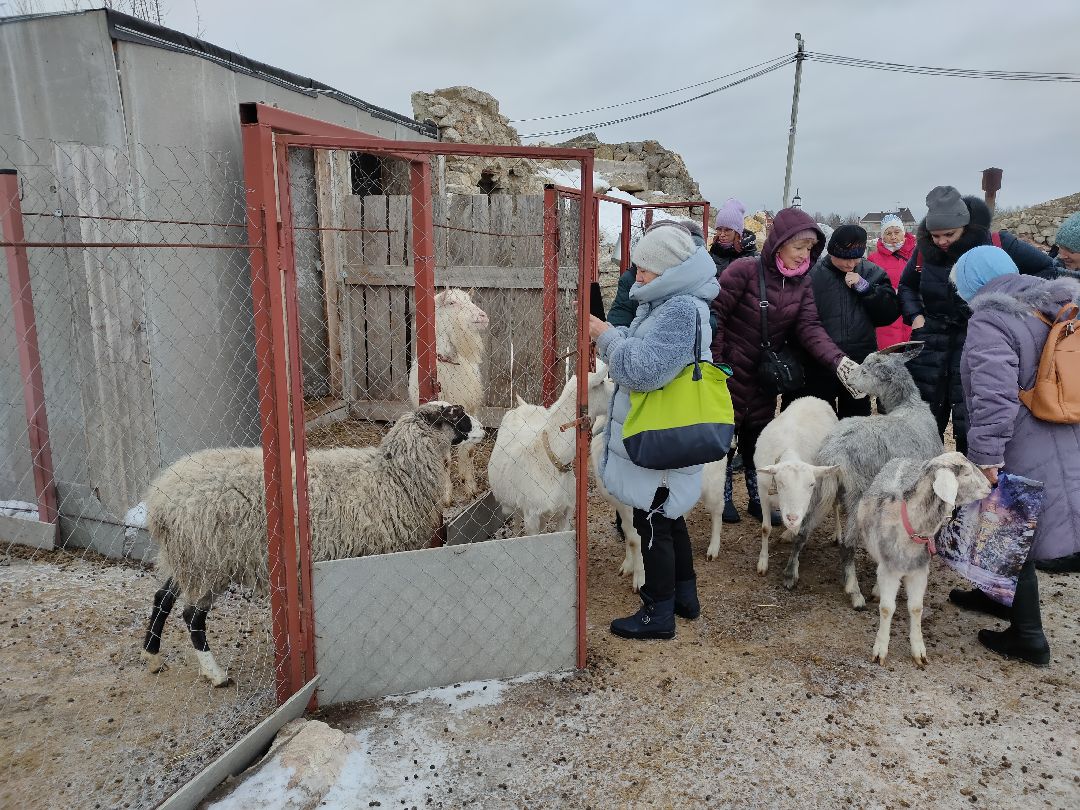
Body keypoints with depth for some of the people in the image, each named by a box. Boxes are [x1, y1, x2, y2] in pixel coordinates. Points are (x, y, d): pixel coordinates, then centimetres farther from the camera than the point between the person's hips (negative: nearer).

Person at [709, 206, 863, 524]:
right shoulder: (744, 270, -19)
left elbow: (809, 327, -11)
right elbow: (715, 315, -17)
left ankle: (758, 499, 30)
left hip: (765, 376, 5)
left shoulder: (802, 281, -1)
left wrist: (838, 360, -26)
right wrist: (714, 363, -18)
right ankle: (724, 495, 27)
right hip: (731, 371, -5)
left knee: (758, 436, 15)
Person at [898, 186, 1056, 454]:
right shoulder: (925, 250, 1)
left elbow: (1047, 268, 5)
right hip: (930, 345, 3)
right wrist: (915, 315, 1)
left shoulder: (998, 244, -7)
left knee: (969, 427, -2)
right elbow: (906, 286, 19)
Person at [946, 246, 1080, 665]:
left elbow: (994, 398, -25)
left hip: (1023, 455, -9)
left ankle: (1028, 637, 18)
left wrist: (986, 456, -21)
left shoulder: (990, 320, -15)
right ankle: (998, 594, 43)